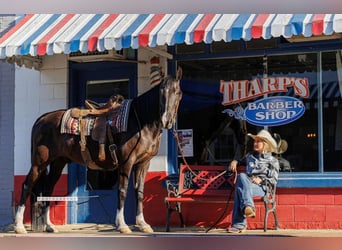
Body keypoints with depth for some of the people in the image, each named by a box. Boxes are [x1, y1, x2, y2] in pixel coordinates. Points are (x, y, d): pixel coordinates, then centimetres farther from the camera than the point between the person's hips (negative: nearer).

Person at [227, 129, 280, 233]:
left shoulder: (272, 160, 14)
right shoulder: (250, 156, 28)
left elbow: (274, 180, 5)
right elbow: (241, 162, 47)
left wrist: (261, 179, -13)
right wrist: (235, 162, 23)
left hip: (262, 187, -3)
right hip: (247, 185, 4)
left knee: (240, 188, -36)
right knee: (241, 176, -36)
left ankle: (239, 224, -45)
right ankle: (248, 206, -51)